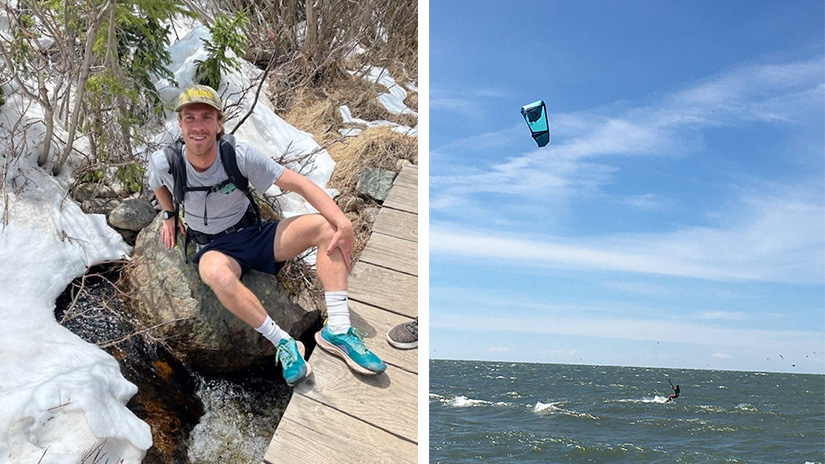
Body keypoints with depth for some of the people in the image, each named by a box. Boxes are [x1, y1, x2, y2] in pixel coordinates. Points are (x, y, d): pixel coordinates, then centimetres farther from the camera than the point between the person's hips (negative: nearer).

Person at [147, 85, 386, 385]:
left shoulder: (240, 155, -15)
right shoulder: (163, 163, -12)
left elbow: (297, 183, -17)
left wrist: (343, 223, -28)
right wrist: (169, 215, 16)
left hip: (254, 234, 2)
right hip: (215, 248, -1)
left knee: (326, 225, -22)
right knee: (215, 272, -42)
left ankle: (337, 328, -28)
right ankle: (283, 343, -30)